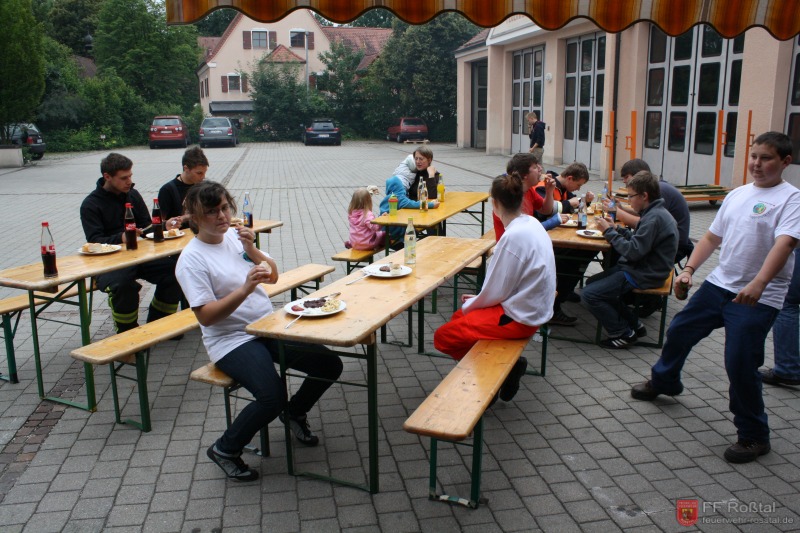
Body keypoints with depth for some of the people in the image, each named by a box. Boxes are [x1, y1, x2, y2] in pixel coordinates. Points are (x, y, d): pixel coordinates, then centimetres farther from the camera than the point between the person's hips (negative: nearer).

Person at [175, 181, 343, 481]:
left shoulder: (234, 236, 6)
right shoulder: (191, 260, -12)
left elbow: (273, 276, 9)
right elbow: (206, 316, -19)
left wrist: (252, 249, -8)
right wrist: (244, 289, -30)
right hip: (231, 341, -7)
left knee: (329, 366, -4)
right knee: (272, 397, -28)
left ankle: (294, 412, 24)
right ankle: (224, 450, 0)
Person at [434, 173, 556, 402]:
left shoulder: (513, 236, -26)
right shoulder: (531, 223, 2)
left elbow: (495, 293, -20)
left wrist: (469, 305, 0)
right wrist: (475, 301, 11)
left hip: (518, 318, -9)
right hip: (532, 307, 9)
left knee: (443, 337, -3)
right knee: (458, 318, 21)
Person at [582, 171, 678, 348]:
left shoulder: (654, 218, -22)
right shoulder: (655, 212, 11)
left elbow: (633, 252, -26)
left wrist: (609, 232, -17)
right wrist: (616, 229, 2)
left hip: (642, 276, -11)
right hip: (641, 269, 11)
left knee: (589, 294, -15)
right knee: (591, 282, 16)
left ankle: (624, 334, -1)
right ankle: (634, 325, 16)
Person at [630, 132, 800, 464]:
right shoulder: (737, 195, 12)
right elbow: (712, 237, 16)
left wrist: (758, 283, -39)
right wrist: (689, 269, 4)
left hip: (758, 298, -7)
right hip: (719, 284, 7)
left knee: (740, 365, -8)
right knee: (679, 331, 17)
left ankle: (753, 436, 13)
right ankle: (663, 381, 46)